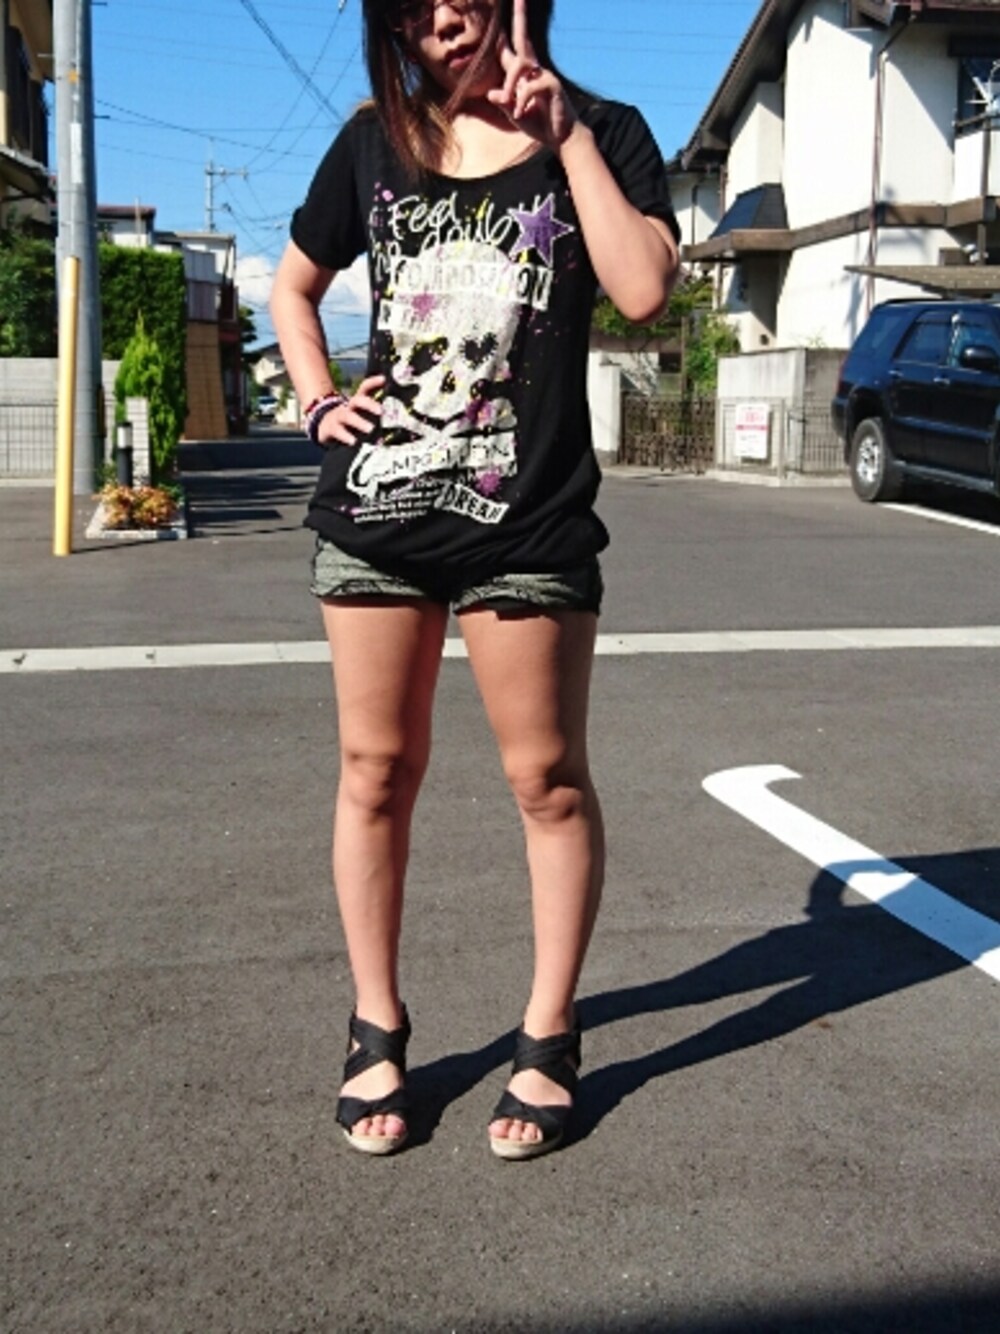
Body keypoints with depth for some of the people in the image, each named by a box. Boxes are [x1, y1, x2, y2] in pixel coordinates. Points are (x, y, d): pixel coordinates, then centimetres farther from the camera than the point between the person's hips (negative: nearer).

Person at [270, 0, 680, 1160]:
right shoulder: (375, 142, 9)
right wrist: (318, 401, 6)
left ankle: (549, 1042, 18)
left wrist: (565, 135, -12)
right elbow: (293, 287, 22)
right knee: (376, 769, 7)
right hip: (373, 510, 3)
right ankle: (375, 1034, 21)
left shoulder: (600, 134, 2)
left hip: (528, 521, -2)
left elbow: (644, 291, -15)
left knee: (547, 778, 3)